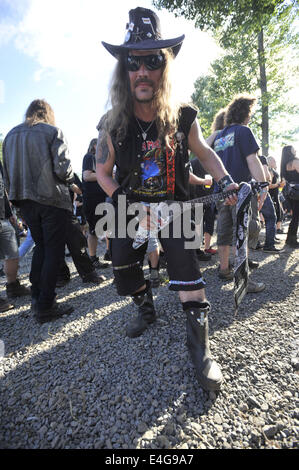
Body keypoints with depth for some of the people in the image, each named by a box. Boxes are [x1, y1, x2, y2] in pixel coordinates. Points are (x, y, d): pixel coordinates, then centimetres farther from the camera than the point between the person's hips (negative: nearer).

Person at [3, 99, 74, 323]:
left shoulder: (10, 135, 15)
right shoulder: (53, 132, -3)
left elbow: (7, 171, 13)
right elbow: (63, 169, -14)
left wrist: (17, 196, 19)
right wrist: (69, 180, 7)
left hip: (25, 201, 6)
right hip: (52, 200, -6)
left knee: (40, 247, 17)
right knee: (54, 251, 0)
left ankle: (36, 298, 23)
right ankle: (46, 306, 5)